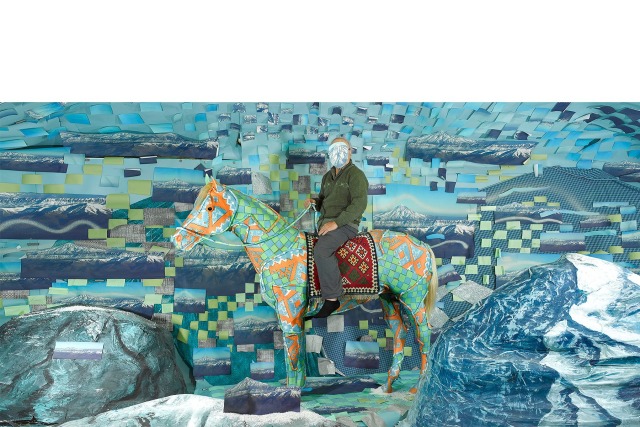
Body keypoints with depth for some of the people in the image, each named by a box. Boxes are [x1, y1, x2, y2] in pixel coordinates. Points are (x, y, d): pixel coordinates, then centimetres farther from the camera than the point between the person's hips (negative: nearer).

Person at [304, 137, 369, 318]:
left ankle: (332, 299, -27)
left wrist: (336, 222, -25)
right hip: (324, 223, 9)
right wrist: (314, 202, 3)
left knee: (321, 249, -33)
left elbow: (359, 204, -19)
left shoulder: (356, 174, -6)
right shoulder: (328, 176, 19)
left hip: (346, 224, -9)